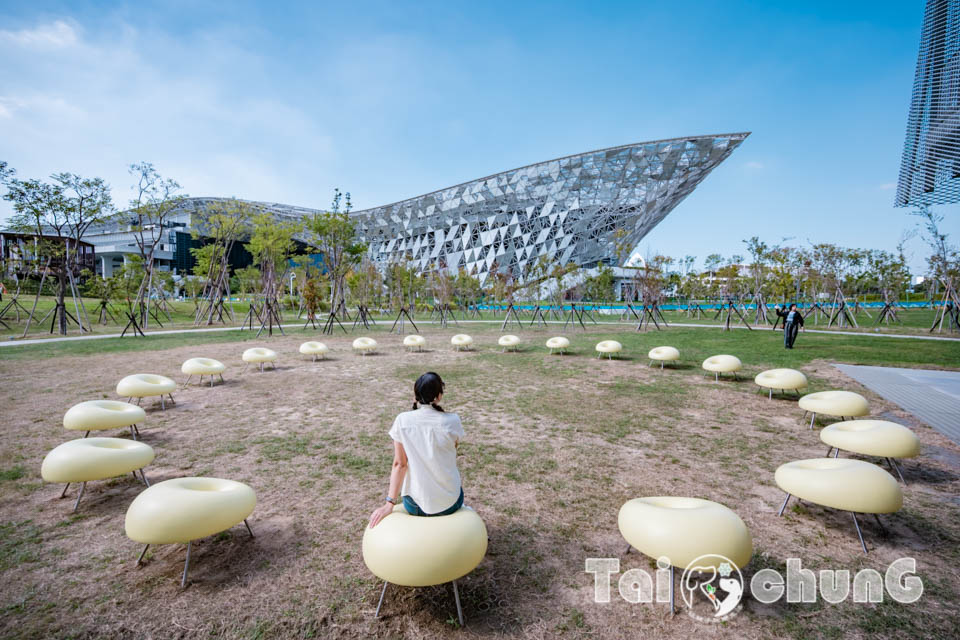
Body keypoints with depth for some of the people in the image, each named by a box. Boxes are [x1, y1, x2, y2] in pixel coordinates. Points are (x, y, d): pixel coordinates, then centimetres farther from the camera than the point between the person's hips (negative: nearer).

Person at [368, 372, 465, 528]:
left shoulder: (402, 420, -11)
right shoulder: (452, 421, -14)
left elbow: (399, 464, -10)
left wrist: (389, 503, -6)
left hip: (415, 505, 1)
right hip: (449, 504, -1)